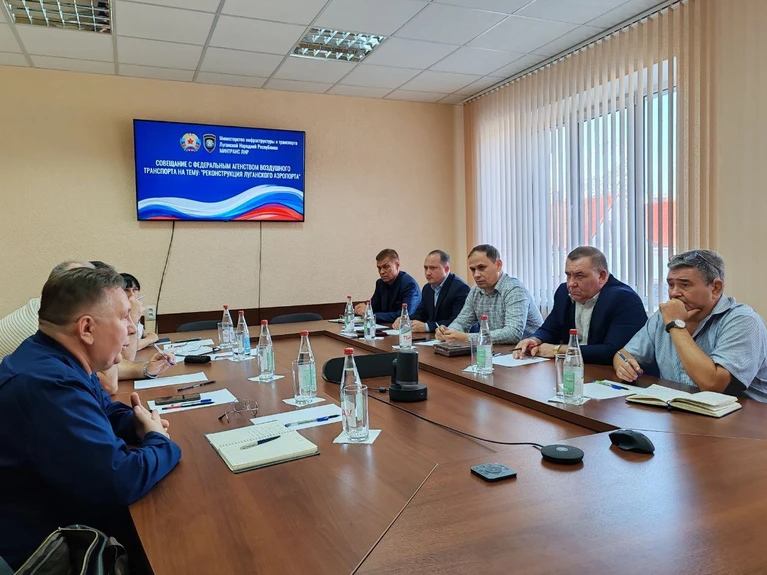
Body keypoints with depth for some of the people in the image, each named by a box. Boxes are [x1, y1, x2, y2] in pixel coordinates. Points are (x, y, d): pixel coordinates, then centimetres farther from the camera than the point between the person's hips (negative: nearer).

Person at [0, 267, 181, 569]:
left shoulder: (55, 360, 1)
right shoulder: (48, 383, -32)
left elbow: (104, 411, 17)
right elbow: (121, 482, -36)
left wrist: (136, 423, -5)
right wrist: (160, 442, -15)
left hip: (62, 513, 9)